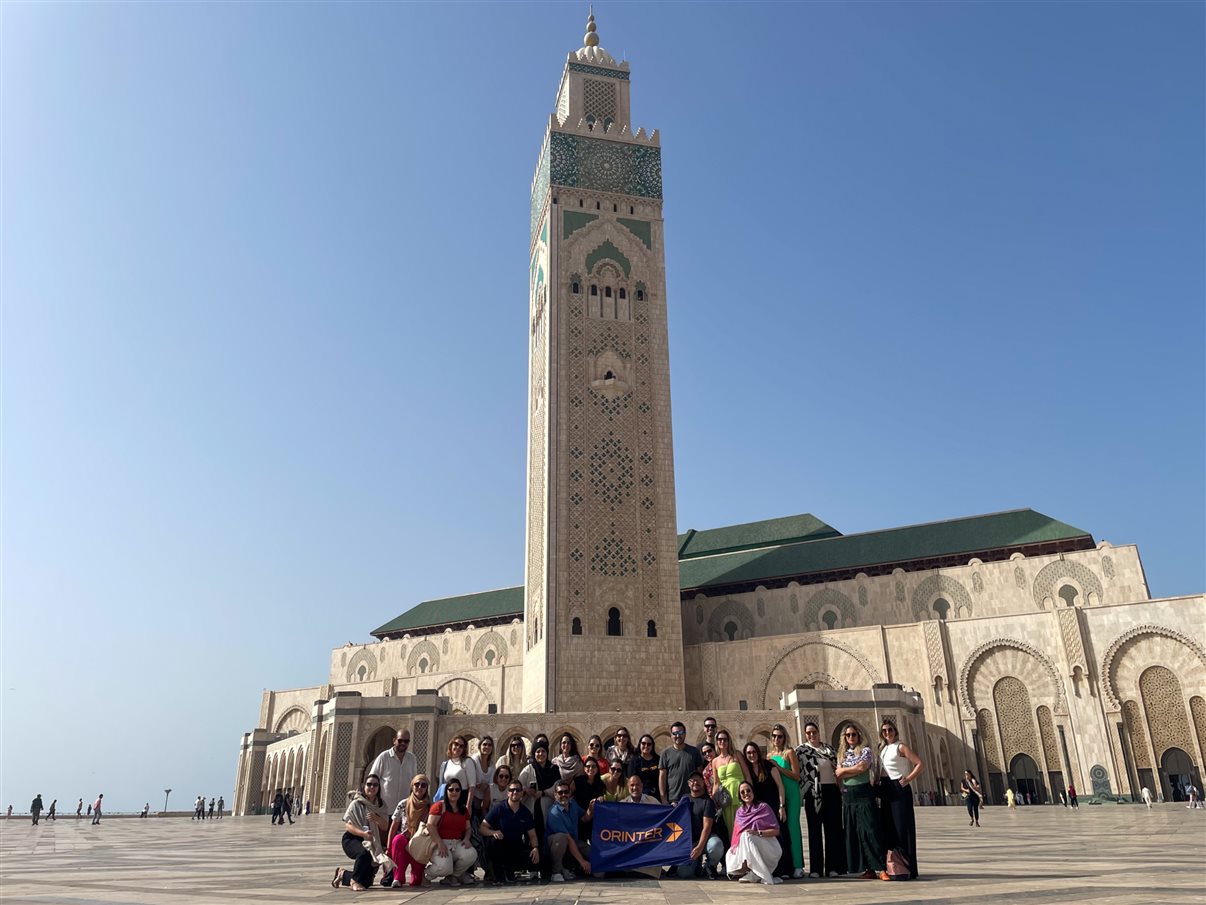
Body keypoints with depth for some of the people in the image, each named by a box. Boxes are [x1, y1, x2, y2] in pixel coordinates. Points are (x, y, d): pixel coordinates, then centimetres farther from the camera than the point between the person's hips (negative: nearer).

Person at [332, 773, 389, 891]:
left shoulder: (381, 805, 5)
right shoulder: (356, 803, -9)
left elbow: (385, 827, 0)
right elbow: (348, 826, -15)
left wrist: (376, 818, -22)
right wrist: (363, 833, -33)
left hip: (371, 841, 5)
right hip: (352, 839, -5)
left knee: (367, 882, 3)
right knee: (364, 853, -40)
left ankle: (343, 874, 31)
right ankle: (355, 880, -14)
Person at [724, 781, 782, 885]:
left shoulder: (763, 807, -2)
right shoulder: (739, 812, 11)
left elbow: (776, 831, -6)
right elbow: (736, 834, 9)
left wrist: (758, 833, -20)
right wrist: (734, 847, -12)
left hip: (768, 848, -4)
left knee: (746, 835, -31)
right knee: (729, 856, -21)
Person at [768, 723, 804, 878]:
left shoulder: (789, 752, -3)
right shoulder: (769, 755, 12)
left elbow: (796, 776, -10)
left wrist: (778, 767, -14)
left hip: (790, 794, -5)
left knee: (791, 826, -7)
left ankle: (797, 865, -4)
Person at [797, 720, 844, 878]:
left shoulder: (829, 748, 13)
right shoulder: (801, 751, 2)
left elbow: (837, 769, 16)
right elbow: (797, 773, -2)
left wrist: (841, 789, 8)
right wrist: (802, 794, -9)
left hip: (832, 791, 3)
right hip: (813, 793, -3)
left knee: (833, 829, 1)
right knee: (815, 830, 1)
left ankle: (833, 867, 7)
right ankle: (816, 868, 4)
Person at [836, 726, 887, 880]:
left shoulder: (865, 751, 2)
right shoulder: (842, 754, 15)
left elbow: (862, 767, -14)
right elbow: (838, 776, 5)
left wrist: (844, 770, -1)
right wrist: (855, 770, -8)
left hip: (864, 793, -5)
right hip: (848, 796, 5)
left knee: (870, 830, -11)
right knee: (854, 833, 2)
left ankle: (881, 868, -11)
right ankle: (868, 869, 7)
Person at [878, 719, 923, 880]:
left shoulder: (901, 747, -5)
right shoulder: (882, 749, 15)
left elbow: (920, 764, -12)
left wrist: (908, 779, -18)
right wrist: (877, 784, 4)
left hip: (899, 788, -8)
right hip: (886, 791, 8)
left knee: (902, 827, -8)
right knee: (889, 828, 9)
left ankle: (908, 869, -5)